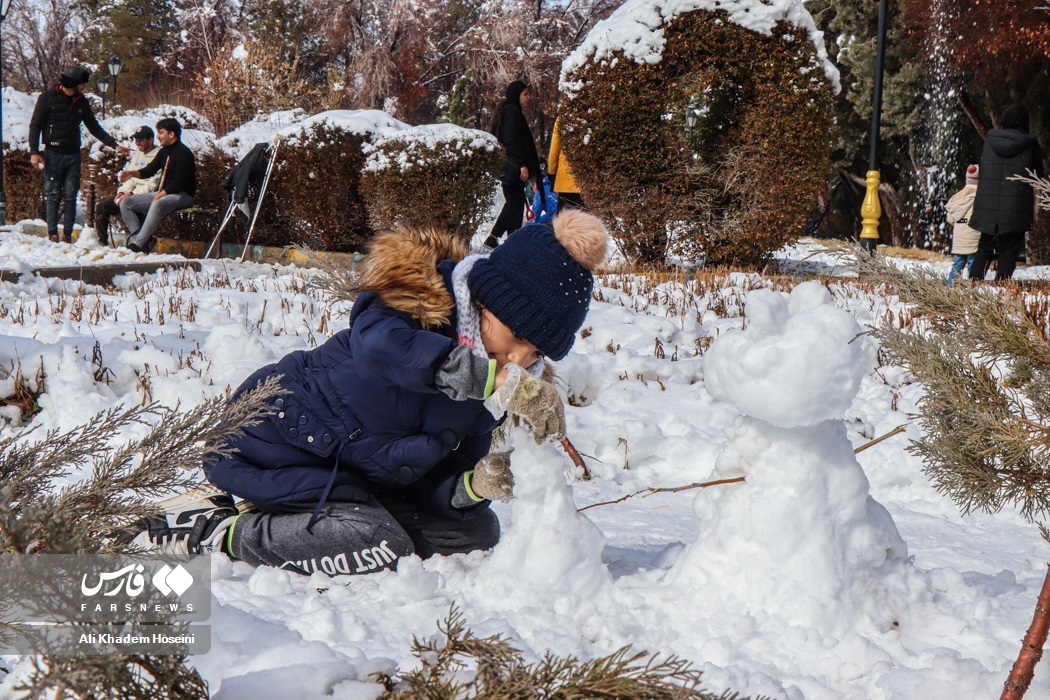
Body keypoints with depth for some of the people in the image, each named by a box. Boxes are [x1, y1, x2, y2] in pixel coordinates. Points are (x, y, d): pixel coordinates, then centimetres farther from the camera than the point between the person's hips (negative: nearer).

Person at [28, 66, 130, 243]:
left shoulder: (81, 102, 12)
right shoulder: (48, 98, -2)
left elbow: (94, 128, 18)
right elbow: (35, 125, -1)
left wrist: (114, 145, 11)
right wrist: (34, 152, -10)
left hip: (73, 155, 4)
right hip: (53, 154, -4)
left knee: (70, 196, 0)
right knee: (53, 195, -3)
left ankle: (68, 234, 3)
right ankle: (52, 233, 1)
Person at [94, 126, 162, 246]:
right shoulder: (137, 155, 20)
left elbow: (153, 185, -16)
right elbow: (130, 178, 19)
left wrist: (132, 194, -19)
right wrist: (122, 192, -1)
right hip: (131, 193, 8)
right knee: (102, 207, -5)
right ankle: (102, 241, 1)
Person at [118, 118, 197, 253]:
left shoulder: (183, 153, -12)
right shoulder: (164, 152, 15)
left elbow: (180, 183, -18)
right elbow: (150, 170, 13)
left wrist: (161, 194, -18)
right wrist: (133, 173, -5)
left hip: (182, 196, -10)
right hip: (162, 193, 10)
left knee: (157, 204, -41)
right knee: (125, 203, -1)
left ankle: (137, 244, -39)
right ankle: (143, 240, -15)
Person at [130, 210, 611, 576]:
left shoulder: (485, 388, 2)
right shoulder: (418, 299, -19)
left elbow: (434, 483, 1)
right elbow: (382, 346, -44)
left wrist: (474, 484, -24)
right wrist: (496, 380, -49)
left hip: (362, 477, 9)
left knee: (475, 532, 6)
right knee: (378, 548, -27)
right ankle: (219, 531, -11)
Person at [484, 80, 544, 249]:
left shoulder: (506, 112, 21)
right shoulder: (513, 112, -10)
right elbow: (512, 141, -20)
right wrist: (523, 164, -22)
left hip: (508, 167, 10)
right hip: (513, 167, -10)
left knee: (512, 202, 16)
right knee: (516, 203, -8)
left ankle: (493, 238, 17)